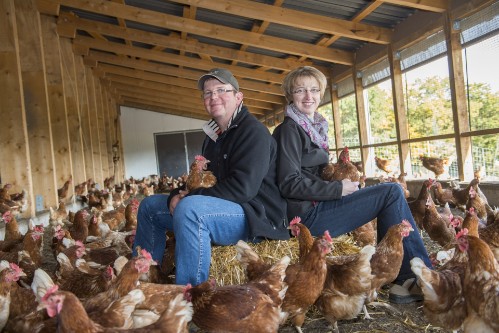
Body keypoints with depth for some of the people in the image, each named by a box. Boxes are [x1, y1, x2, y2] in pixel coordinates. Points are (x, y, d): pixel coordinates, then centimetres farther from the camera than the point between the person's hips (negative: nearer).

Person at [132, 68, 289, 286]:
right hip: (214, 208, 10)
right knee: (150, 206, 13)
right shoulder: (213, 136, 17)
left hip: (256, 217, -9)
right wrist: (176, 196, -5)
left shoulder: (253, 131, -11)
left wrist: (188, 198, -20)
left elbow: (243, 187, -24)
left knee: (189, 208, -38)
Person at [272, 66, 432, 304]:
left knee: (391, 192, 6)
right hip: (308, 215, -9)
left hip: (316, 207, 9)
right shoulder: (290, 129, -9)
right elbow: (290, 184, -18)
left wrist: (342, 183, 6)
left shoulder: (312, 127, 20)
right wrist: (339, 189, -13)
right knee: (392, 192, -11)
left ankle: (405, 280, 3)